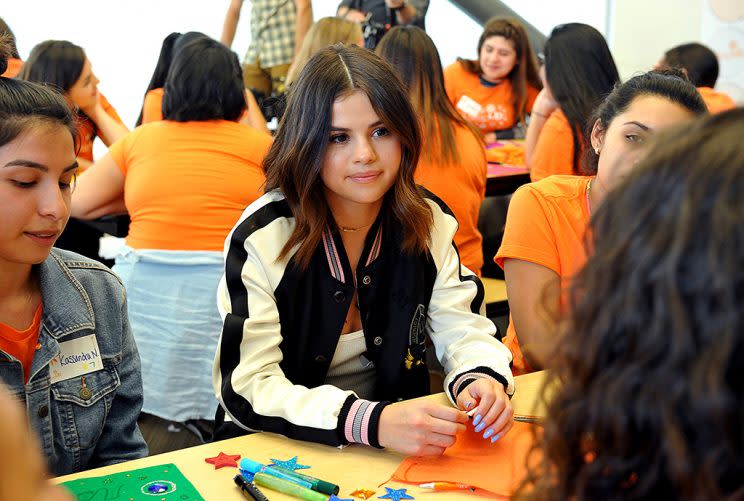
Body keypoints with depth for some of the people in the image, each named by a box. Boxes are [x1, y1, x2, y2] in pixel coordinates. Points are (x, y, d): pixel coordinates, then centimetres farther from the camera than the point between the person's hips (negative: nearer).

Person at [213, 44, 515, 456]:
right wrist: (371, 422, -36)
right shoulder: (262, 237, -15)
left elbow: (463, 329, -1)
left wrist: (481, 379, -26)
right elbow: (247, 387, -21)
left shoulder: (428, 221, -1)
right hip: (281, 452, -2)